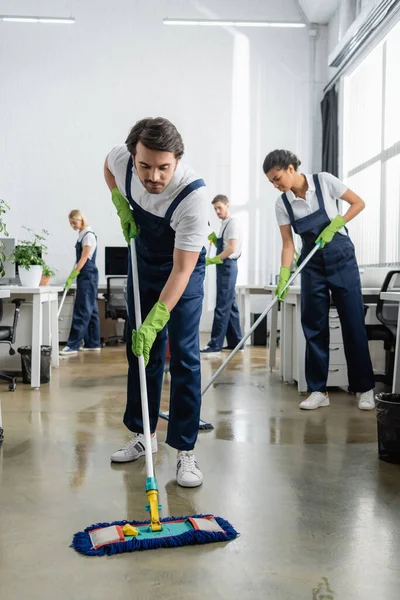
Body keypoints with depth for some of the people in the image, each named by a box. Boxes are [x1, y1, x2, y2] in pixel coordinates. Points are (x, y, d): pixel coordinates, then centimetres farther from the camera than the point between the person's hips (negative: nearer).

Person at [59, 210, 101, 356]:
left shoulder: (88, 235, -13)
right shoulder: (83, 235, 14)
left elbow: (83, 259, -19)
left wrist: (71, 277, -21)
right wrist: (72, 276, 16)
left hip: (88, 275, -10)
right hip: (85, 276, 10)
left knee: (82, 311, -11)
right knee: (90, 310, 11)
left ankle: (73, 346, -12)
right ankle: (93, 344, 16)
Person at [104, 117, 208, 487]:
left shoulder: (192, 194, -37)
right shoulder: (122, 159, -23)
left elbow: (182, 269, -35)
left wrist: (154, 323, -40)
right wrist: (120, 203, -8)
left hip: (183, 270, -5)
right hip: (143, 263, 5)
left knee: (183, 356, -10)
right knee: (139, 349, 9)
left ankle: (185, 451, -2)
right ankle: (142, 434, 23)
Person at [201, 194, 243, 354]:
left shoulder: (233, 222, -9)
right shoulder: (224, 225, 18)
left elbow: (231, 248, -18)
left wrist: (214, 260, -16)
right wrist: (215, 239, 5)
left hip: (227, 266, -10)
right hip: (224, 267, 10)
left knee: (222, 306, -10)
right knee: (230, 305, 11)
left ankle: (216, 344, -9)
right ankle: (235, 341, 15)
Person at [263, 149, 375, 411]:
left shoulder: (324, 181, -11)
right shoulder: (282, 204, -3)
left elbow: (358, 203, -5)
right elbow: (288, 244, -4)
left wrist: (334, 226, -17)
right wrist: (284, 277, -15)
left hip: (341, 259, -3)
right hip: (312, 265, 3)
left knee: (354, 324, -1)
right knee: (314, 327, 1)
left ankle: (365, 389, 9)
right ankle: (318, 391, 8)